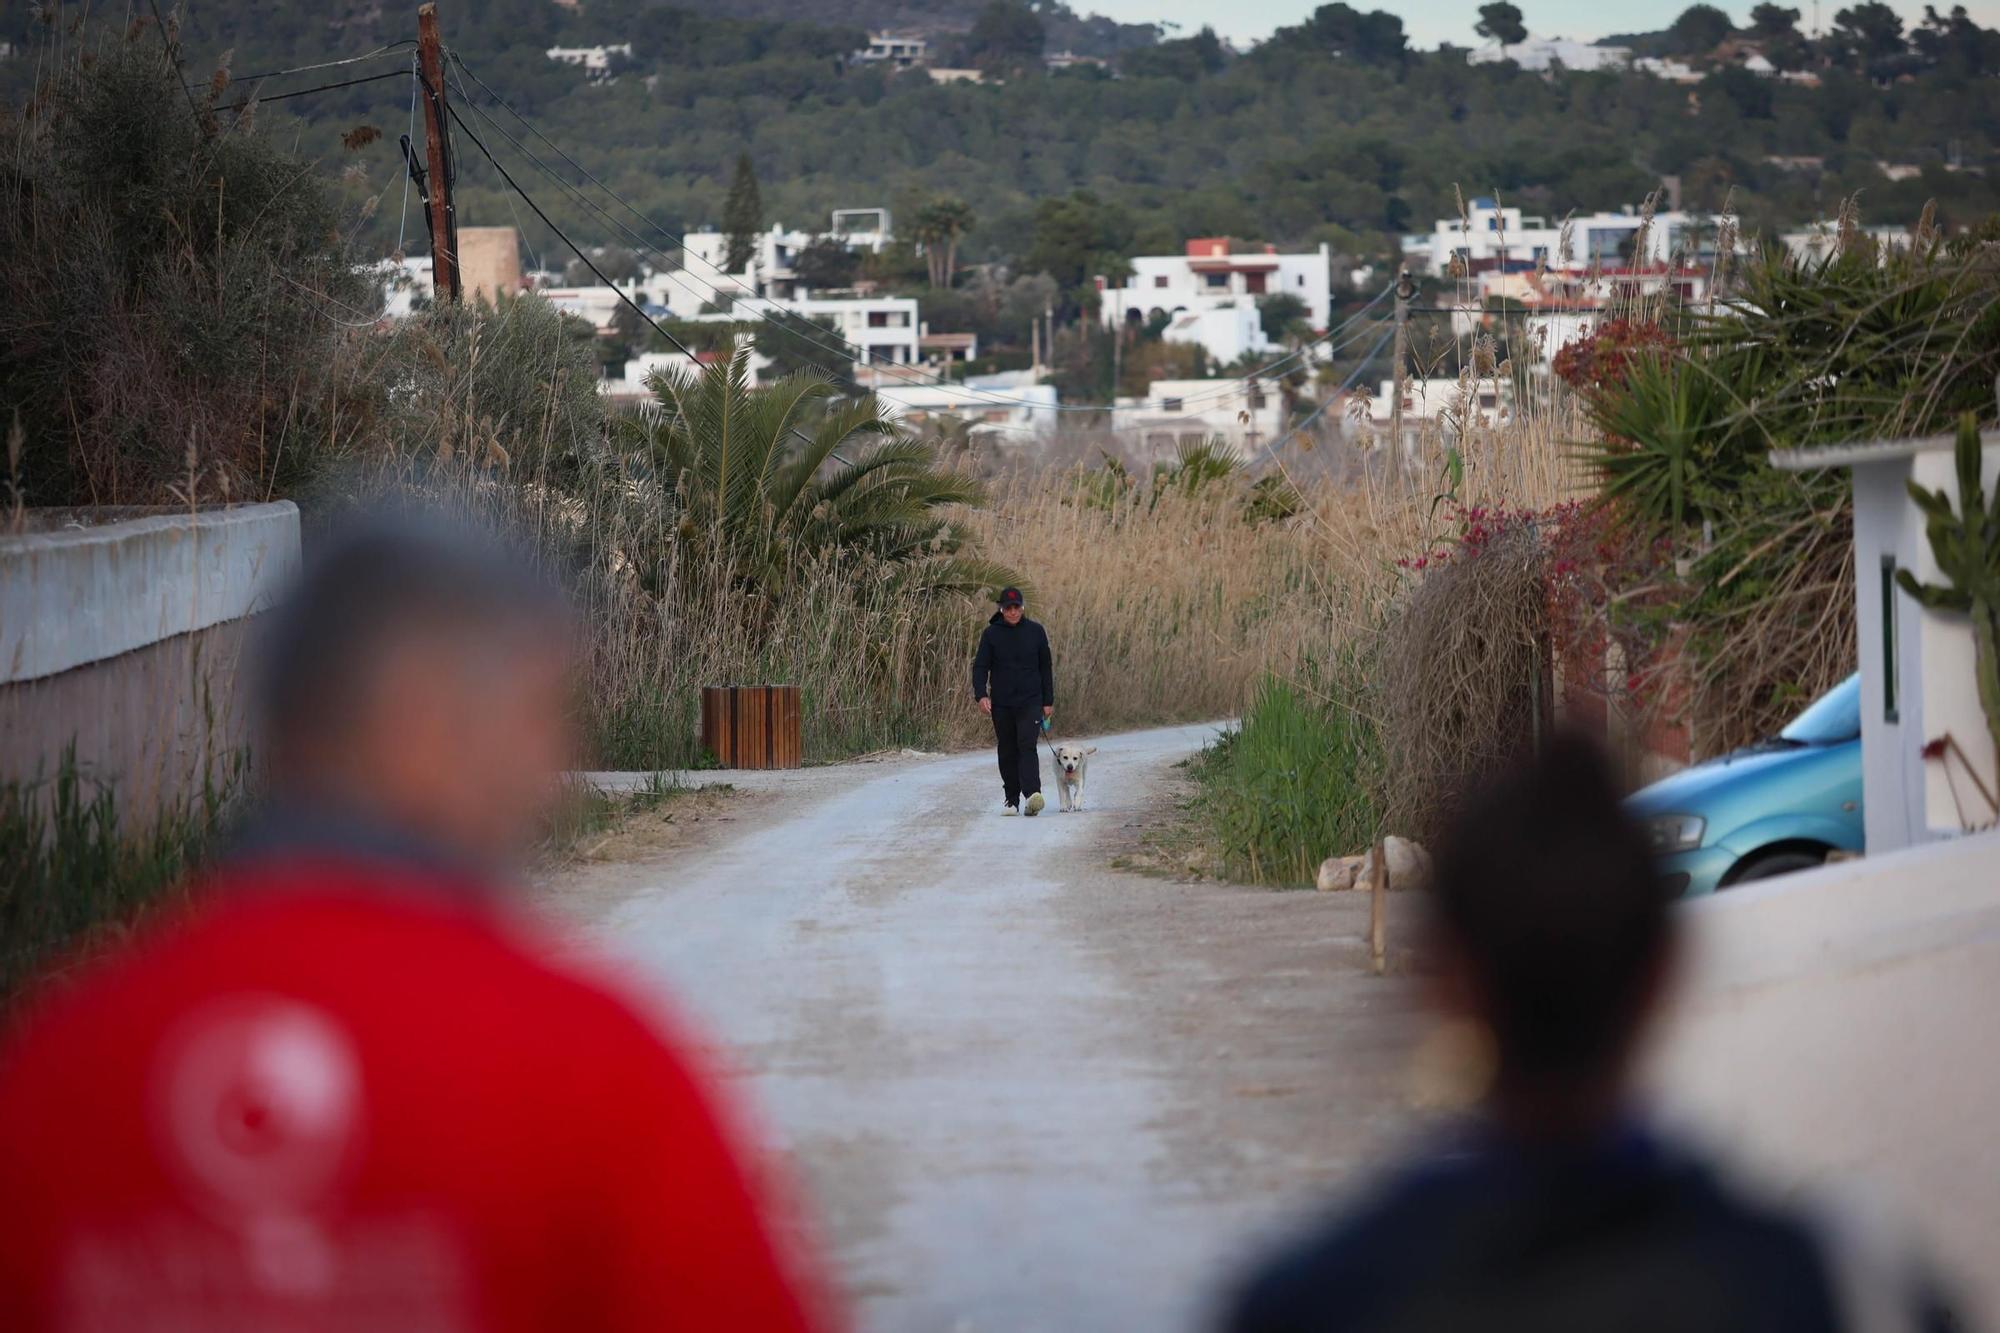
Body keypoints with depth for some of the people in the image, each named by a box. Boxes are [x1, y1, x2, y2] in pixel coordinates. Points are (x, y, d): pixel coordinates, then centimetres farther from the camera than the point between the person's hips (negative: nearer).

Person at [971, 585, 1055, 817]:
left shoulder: (1036, 632, 5)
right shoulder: (991, 634, 3)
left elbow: (1045, 668, 11)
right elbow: (980, 667, 0)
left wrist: (1048, 702, 9)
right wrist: (981, 695, -15)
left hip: (1030, 702, -1)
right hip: (1001, 704, 1)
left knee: (1027, 746, -16)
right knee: (1007, 753, 6)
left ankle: (1032, 794, -28)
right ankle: (1012, 801, 14)